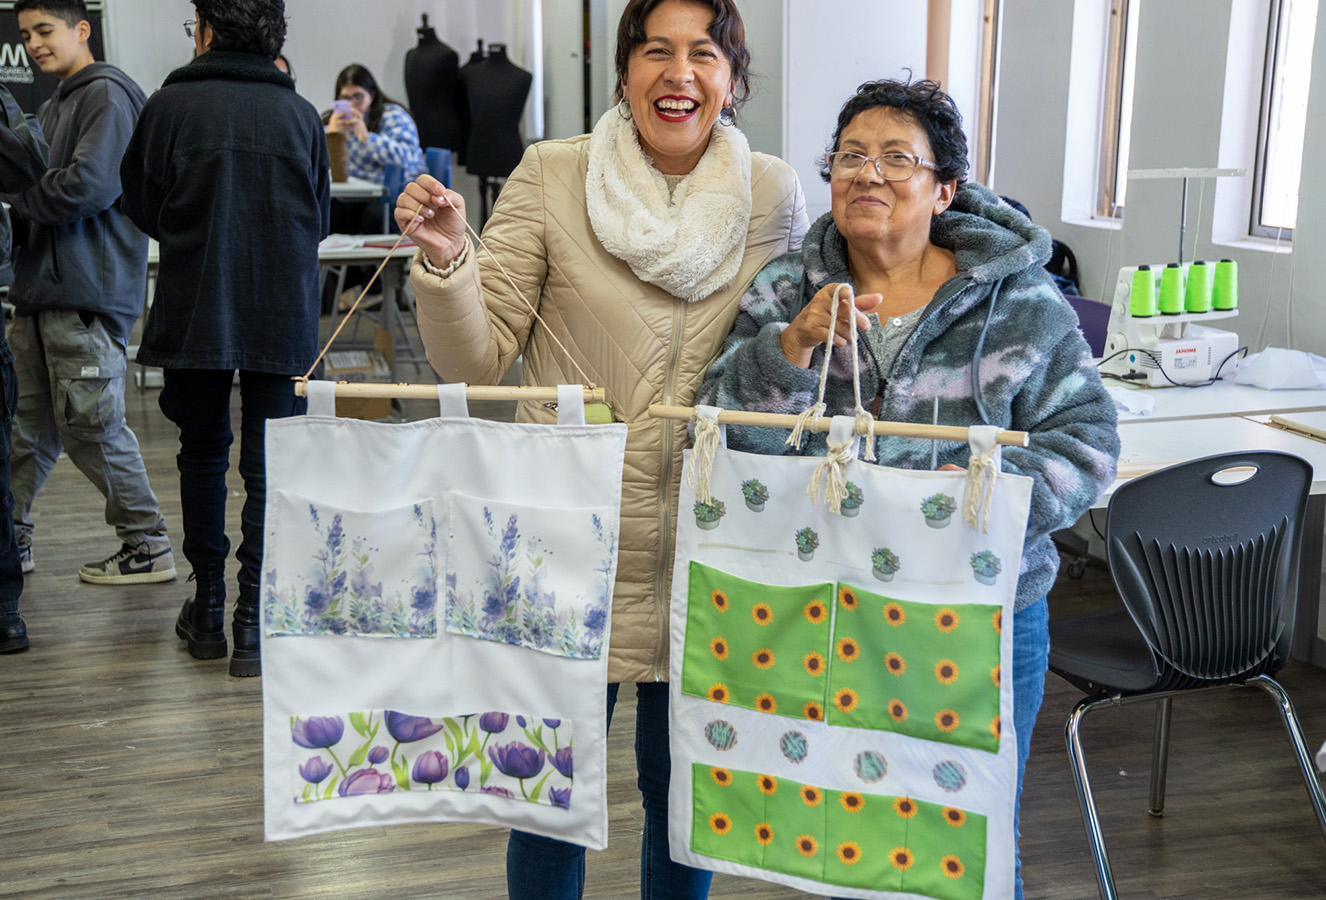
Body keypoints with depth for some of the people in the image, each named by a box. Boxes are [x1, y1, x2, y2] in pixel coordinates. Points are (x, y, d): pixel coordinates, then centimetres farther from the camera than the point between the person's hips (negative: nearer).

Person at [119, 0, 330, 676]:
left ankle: (208, 608, 23)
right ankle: (255, 622, 0)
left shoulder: (170, 106, -5)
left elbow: (142, 206, 5)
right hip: (283, 317, 0)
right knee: (269, 467, 3)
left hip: (193, 311, 0)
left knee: (203, 454, 16)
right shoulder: (300, 115, 0)